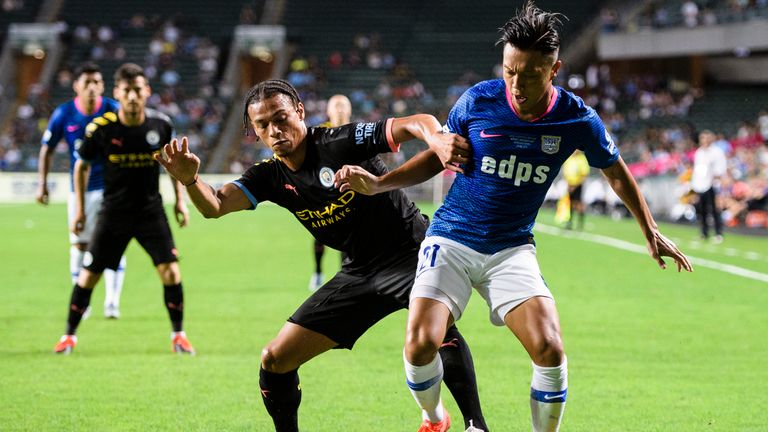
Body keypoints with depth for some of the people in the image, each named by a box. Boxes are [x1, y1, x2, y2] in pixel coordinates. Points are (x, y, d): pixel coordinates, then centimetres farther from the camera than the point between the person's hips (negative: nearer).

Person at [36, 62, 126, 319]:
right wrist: (42, 183, 1)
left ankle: (112, 301, -6)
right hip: (79, 189, 2)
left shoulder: (113, 110, -9)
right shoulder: (64, 114, -5)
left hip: (111, 188, -1)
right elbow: (47, 149, 6)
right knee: (79, 244, 5)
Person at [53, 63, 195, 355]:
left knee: (170, 270, -10)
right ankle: (69, 335, 18)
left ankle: (178, 334, 6)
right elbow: (81, 166, 3)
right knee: (89, 274, 1)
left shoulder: (161, 124, -9)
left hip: (151, 210, 1)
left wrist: (179, 200, 8)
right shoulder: (100, 128, -14)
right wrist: (79, 208, 2)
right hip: (114, 212, -1)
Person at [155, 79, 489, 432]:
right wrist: (189, 179, -38)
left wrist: (436, 138, -51)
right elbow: (215, 205, -16)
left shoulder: (342, 142, -17)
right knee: (275, 360, 3)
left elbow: (413, 125, -27)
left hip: (410, 253, -6)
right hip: (358, 271, 6)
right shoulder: (270, 176, -1)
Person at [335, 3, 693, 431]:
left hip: (512, 249, 1)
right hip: (451, 239, 0)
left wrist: (651, 232, 13)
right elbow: (440, 156, 6)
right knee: (420, 345, -18)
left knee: (550, 350, -19)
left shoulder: (576, 118, -9)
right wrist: (377, 183, -5)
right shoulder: (478, 100, -11)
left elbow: (617, 173, 10)